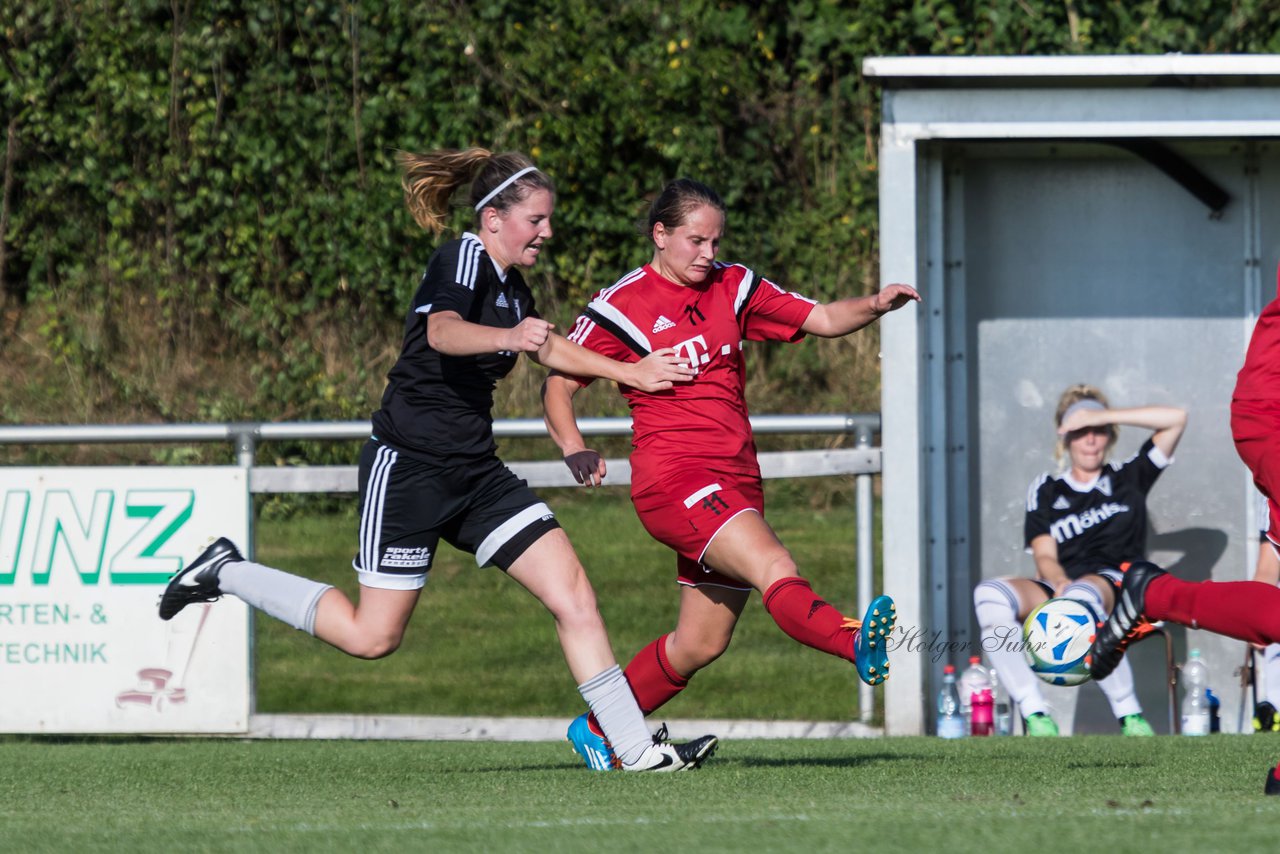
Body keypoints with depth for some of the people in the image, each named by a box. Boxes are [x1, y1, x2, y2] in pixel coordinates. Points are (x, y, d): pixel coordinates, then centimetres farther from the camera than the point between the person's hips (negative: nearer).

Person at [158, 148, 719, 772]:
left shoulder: (509, 284, 13)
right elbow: (443, 332, -36)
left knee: (572, 594, -5)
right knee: (373, 636, -2)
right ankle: (226, 574, 16)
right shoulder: (463, 259, -14)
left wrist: (634, 374, 37)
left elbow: (550, 349, 34)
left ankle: (634, 748, -3)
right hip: (407, 464, -8)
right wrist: (507, 338, -55)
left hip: (474, 473, 8)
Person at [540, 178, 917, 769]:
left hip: (735, 483, 7)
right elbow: (558, 384, 3)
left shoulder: (733, 289, 13)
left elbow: (822, 320, 11)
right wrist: (574, 448, -14)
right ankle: (858, 646, -58)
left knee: (702, 642, 10)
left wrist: (873, 306, -9)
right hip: (671, 476, -7)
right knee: (773, 566, -33)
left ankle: (595, 730, 26)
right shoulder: (621, 306, -1)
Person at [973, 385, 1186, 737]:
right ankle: (1035, 717, -37)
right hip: (1058, 586, 3)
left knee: (1082, 597, -42)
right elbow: (1045, 556, 7)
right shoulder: (1046, 491, 22)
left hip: (1115, 585, -3)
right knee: (989, 593, -30)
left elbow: (1176, 419, 12)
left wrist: (1102, 416, 8)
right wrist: (1059, 583, -18)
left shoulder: (1127, 477, 21)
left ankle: (1130, 716, -35)